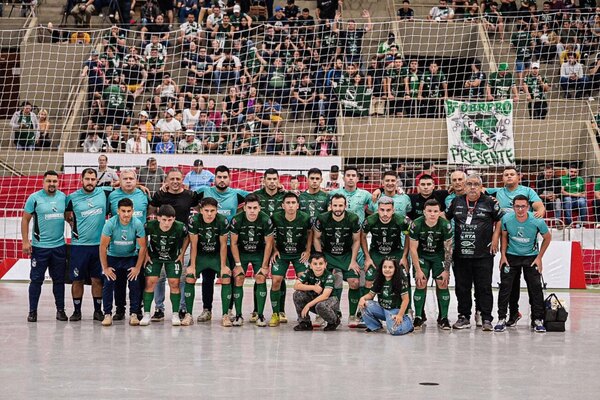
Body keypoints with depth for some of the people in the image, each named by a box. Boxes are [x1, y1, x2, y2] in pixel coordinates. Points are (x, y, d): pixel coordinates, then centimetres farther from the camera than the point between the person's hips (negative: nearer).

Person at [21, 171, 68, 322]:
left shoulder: (63, 197, 5)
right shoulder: (34, 198, -5)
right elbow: (25, 220, -3)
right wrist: (25, 241, -9)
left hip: (59, 246, 3)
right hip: (39, 246, -3)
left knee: (59, 280, 9)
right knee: (36, 280, 0)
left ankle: (60, 310, 17)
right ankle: (32, 311, 7)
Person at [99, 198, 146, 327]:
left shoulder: (137, 224, -20)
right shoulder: (110, 224, -22)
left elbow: (142, 247, -10)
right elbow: (103, 246, -14)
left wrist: (137, 268, -11)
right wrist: (105, 268, -13)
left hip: (131, 257, 0)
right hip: (113, 257, 0)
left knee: (135, 284, -13)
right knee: (108, 283, -13)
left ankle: (134, 314, -3)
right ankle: (107, 314, -4)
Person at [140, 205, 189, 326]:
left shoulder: (180, 227, -26)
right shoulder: (150, 226, -26)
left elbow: (187, 238, -3)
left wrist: (182, 254, -3)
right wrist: (145, 254, -5)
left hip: (173, 257, 0)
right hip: (154, 256, 0)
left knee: (174, 283, -7)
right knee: (150, 282, -9)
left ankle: (175, 315, 4)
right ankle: (146, 314, -1)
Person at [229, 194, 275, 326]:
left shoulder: (265, 220, -21)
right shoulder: (237, 220, -21)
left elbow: (268, 244, -12)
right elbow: (234, 243, -11)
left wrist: (264, 266, -12)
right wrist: (238, 264, -13)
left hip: (259, 253, 0)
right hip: (241, 252, 0)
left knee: (261, 279, -13)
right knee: (238, 279, -12)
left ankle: (260, 315, -6)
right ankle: (238, 315, -5)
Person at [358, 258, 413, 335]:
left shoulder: (401, 281, -13)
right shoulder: (378, 281, 2)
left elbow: (405, 299, -14)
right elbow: (371, 294, 8)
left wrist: (400, 315, -21)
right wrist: (363, 298, -16)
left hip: (395, 310, -5)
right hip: (382, 308, 5)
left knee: (394, 330, -31)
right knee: (365, 305, -18)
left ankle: (408, 322, 5)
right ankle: (374, 326, 5)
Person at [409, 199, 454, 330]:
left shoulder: (445, 225, -19)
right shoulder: (416, 225, -21)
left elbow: (448, 249, -11)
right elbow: (413, 248, -13)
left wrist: (446, 270, -13)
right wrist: (418, 270, -15)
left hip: (439, 256, 1)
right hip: (421, 256, -1)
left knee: (442, 284, -10)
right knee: (421, 284, -13)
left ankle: (443, 318, -1)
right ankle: (418, 317, -2)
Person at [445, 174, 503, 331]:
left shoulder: (489, 202, 1)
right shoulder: (457, 202, 9)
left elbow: (499, 219, 8)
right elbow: (445, 218, 21)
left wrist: (495, 237, -1)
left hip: (483, 254, -3)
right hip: (460, 253, 3)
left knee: (484, 287, -1)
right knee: (462, 287, 7)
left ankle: (486, 319, 4)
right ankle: (464, 317, 16)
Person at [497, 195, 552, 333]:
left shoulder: (537, 221, -20)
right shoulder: (506, 219, -17)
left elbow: (547, 238, -3)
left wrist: (539, 257, -4)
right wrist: (503, 255, -2)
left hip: (531, 257, -1)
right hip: (511, 256, 1)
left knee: (535, 288, -5)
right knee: (505, 287, -5)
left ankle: (537, 320, 5)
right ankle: (501, 319, 4)